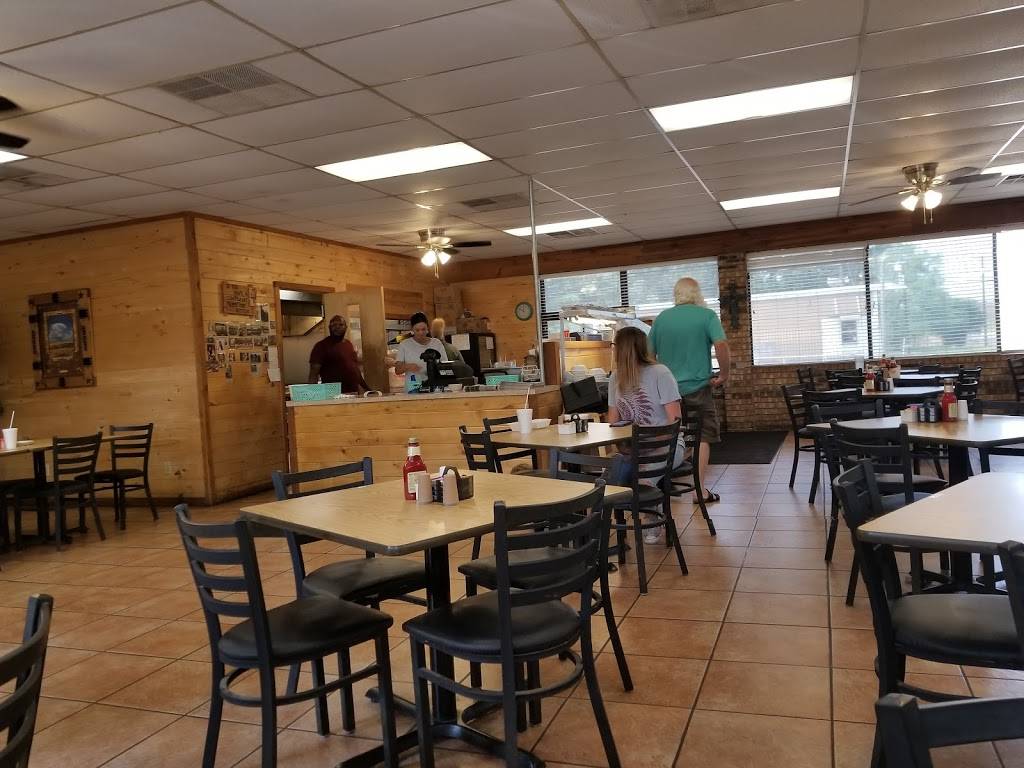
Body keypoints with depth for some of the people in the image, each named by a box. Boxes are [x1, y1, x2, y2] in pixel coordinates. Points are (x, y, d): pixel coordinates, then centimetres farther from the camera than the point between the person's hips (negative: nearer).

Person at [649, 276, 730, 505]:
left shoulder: (661, 318, 7)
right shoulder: (706, 315, -4)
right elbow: (721, 345, -18)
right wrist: (724, 375, -6)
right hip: (698, 387, -4)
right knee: (704, 437, 6)